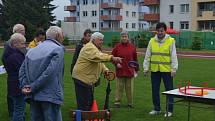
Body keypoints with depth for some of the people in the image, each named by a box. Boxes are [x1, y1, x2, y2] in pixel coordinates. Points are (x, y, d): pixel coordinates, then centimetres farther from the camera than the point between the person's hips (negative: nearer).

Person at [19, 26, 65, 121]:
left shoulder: (32, 50, 14)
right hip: (50, 96, -6)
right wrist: (34, 87, -12)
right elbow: (50, 72, -16)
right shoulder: (58, 49, -6)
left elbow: (22, 70, 8)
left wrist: (24, 86, 0)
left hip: (33, 96, 7)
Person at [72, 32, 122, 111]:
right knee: (83, 104, -7)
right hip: (82, 78, -11)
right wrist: (112, 58, -49)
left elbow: (99, 62, 22)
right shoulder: (90, 48, -17)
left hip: (89, 79, 11)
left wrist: (104, 69, 1)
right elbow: (98, 57, -37)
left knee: (89, 102, 16)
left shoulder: (96, 48, 18)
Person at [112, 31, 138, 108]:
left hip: (130, 71, 1)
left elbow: (135, 59, 10)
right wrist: (116, 63, -8)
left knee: (129, 88, 7)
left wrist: (136, 69, 11)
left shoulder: (132, 47, 4)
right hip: (120, 71, -1)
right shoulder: (117, 47, 1)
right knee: (119, 87, 4)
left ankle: (130, 103, 17)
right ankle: (117, 102, 14)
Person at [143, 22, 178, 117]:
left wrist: (174, 69, -9)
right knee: (155, 90, 10)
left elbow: (174, 56, -4)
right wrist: (146, 68, 5)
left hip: (167, 70, -3)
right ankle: (156, 109, 24)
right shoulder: (152, 41, 6)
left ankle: (169, 110, 13)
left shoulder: (171, 41, -2)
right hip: (154, 70, 4)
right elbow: (147, 56, 10)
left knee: (169, 90, 2)